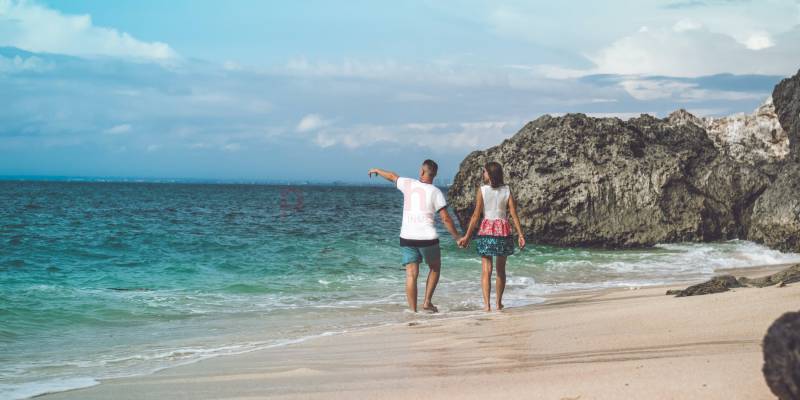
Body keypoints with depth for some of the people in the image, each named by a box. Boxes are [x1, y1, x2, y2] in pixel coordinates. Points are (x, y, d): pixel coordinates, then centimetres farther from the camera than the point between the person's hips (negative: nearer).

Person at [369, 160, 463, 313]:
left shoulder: (409, 184, 4)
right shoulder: (435, 192, -3)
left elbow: (391, 176, 23)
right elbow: (446, 218, -7)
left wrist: (377, 170, 42)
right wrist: (457, 237, 2)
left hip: (407, 237, 2)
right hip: (427, 237, -2)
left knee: (411, 274, 2)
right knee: (435, 268, 20)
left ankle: (413, 310, -2)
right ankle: (427, 302, 12)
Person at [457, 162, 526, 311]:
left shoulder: (482, 190, -5)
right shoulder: (507, 190, 3)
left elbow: (476, 215, -7)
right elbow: (514, 214, -1)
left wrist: (467, 236, -3)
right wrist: (520, 234, 3)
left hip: (486, 230, -2)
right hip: (503, 230, 3)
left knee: (486, 269, -2)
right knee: (501, 269, 15)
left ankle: (486, 304, -11)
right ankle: (499, 303, 20)